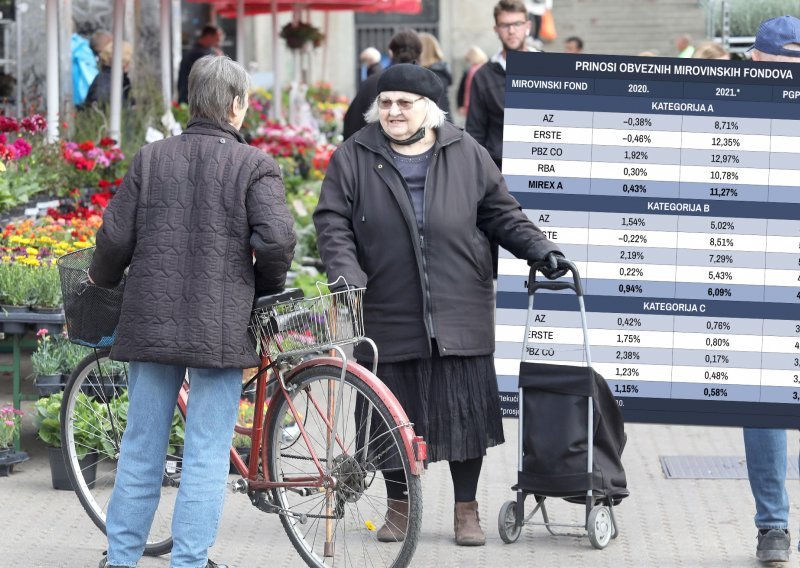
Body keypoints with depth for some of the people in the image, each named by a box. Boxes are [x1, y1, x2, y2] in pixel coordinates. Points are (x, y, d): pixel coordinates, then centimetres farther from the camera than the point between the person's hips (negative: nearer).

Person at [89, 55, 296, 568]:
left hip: (153, 324, 4)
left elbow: (115, 237, 3)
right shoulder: (254, 165, -5)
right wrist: (268, 289, 3)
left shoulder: (151, 159, 4)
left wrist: (102, 284, 22)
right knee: (207, 455, 2)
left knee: (142, 449, 12)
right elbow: (276, 238, -17)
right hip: (221, 329, -4)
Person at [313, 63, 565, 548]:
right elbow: (333, 223, 0)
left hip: (460, 317, 0)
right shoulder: (354, 158, 3)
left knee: (464, 411, 3)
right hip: (389, 318, 0)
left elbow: (501, 213, 11)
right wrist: (346, 273, -15)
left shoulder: (467, 154, 5)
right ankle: (398, 505, 23)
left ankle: (467, 509, 17)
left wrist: (537, 246, -3)